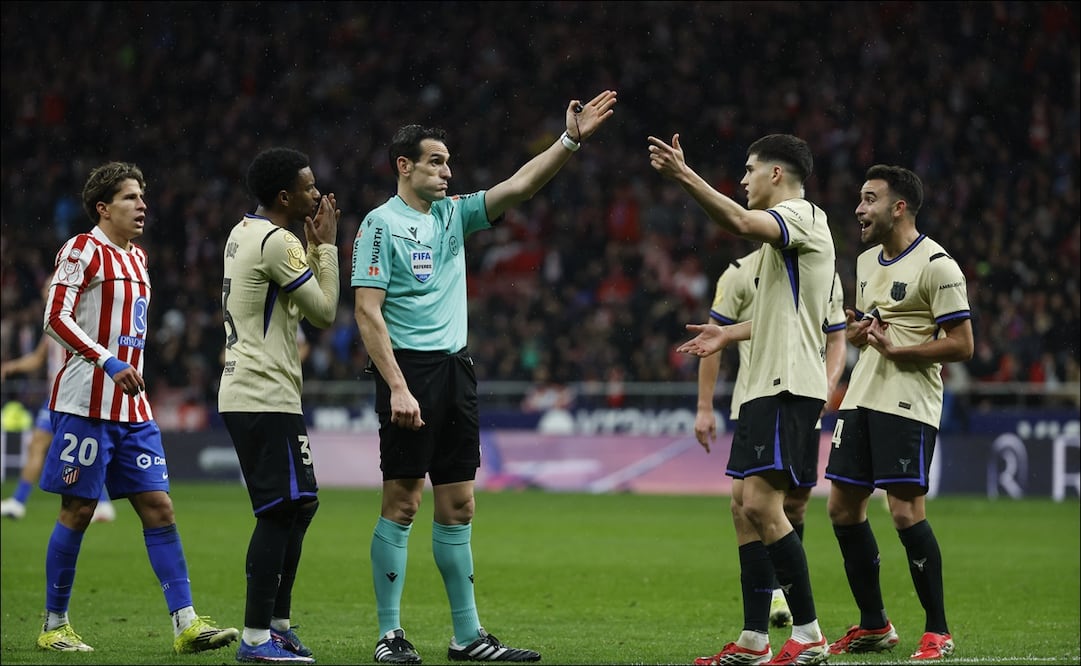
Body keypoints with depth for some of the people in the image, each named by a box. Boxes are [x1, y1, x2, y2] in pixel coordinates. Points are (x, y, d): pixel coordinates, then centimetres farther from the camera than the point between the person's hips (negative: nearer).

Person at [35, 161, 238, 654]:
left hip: (132, 407, 8)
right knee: (78, 511, -3)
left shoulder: (137, 259, 19)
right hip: (86, 404, -7)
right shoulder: (83, 250, -6)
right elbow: (55, 318, -15)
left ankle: (186, 624, -6)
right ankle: (54, 626, 8)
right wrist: (107, 360, -23)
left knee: (158, 508, -1)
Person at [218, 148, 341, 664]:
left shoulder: (243, 233, 17)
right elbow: (325, 312, -8)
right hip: (266, 398, -10)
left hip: (244, 394, 10)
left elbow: (297, 300, 26)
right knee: (282, 510, -11)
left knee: (297, 505, 15)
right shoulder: (277, 243, -14)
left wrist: (315, 245, 18)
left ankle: (277, 623, 18)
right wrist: (327, 246, 0)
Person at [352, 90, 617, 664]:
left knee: (458, 505, 7)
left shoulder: (452, 214, 14)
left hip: (455, 369, 7)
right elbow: (368, 312, -12)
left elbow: (518, 186, 8)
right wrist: (398, 388, -19)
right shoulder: (382, 224, -6)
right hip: (408, 368, -7)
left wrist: (570, 140, -4)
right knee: (401, 503, -5)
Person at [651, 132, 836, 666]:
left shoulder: (802, 215, -9)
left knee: (761, 501, -17)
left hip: (789, 386, -11)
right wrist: (729, 334, 28)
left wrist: (685, 177, -37)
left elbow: (742, 223, -31)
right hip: (766, 386, 11)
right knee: (744, 506, 8)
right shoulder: (786, 228, 22)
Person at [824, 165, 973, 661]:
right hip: (861, 398, 8)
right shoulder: (867, 261, 16)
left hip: (908, 405, -8)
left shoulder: (936, 266, -10)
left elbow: (962, 344, -13)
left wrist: (896, 349, -20)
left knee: (906, 510, -13)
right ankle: (873, 625, 17)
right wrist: (857, 330, 5)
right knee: (843, 508, 6)